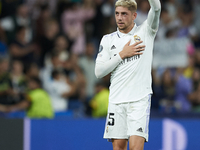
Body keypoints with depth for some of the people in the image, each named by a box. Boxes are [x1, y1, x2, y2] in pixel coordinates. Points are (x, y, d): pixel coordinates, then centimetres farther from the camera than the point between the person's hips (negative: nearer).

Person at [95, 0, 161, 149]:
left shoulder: (145, 31, 5)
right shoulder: (108, 40, 11)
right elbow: (99, 71, 3)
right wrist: (122, 54, -4)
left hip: (140, 99, -3)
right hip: (116, 100, 3)